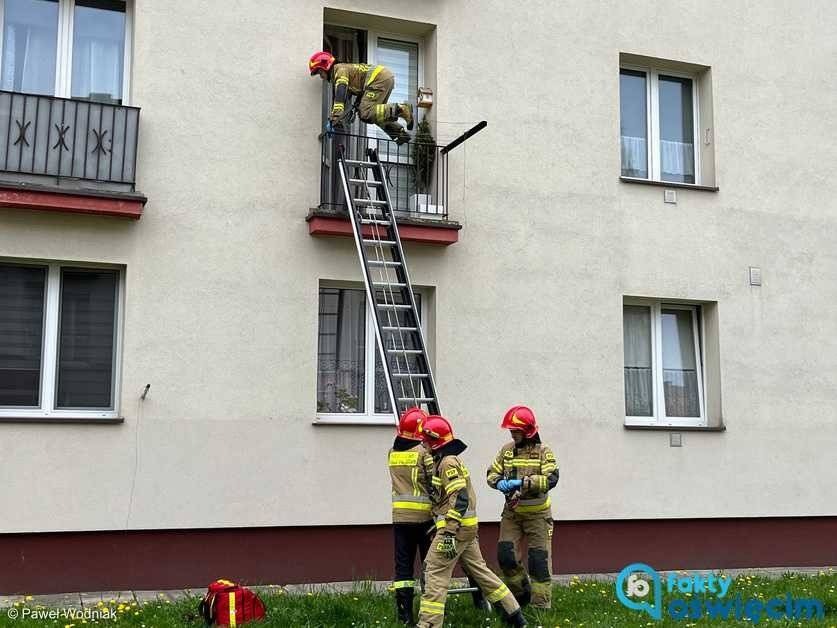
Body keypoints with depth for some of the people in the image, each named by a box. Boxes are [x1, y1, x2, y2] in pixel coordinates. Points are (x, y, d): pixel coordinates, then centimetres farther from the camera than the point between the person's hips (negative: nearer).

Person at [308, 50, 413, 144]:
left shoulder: (340, 69, -4)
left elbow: (341, 92, -21)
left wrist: (336, 116, -31)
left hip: (379, 77, -10)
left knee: (366, 114, -19)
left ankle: (401, 109, -24)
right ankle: (400, 132, 9)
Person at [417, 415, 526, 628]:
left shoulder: (448, 462, -15)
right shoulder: (451, 460, 17)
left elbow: (459, 498, -23)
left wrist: (449, 532, -26)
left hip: (455, 526, -10)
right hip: (466, 527, 10)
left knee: (435, 573, -7)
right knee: (477, 568, 16)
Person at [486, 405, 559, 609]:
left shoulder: (543, 451, -10)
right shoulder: (506, 450, 3)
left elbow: (551, 479, -20)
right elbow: (492, 473, 6)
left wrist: (523, 483, -29)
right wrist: (499, 482, -17)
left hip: (537, 513, -4)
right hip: (512, 512, 4)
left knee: (539, 559, 1)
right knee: (505, 555, 1)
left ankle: (541, 604, 12)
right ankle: (521, 593, 24)